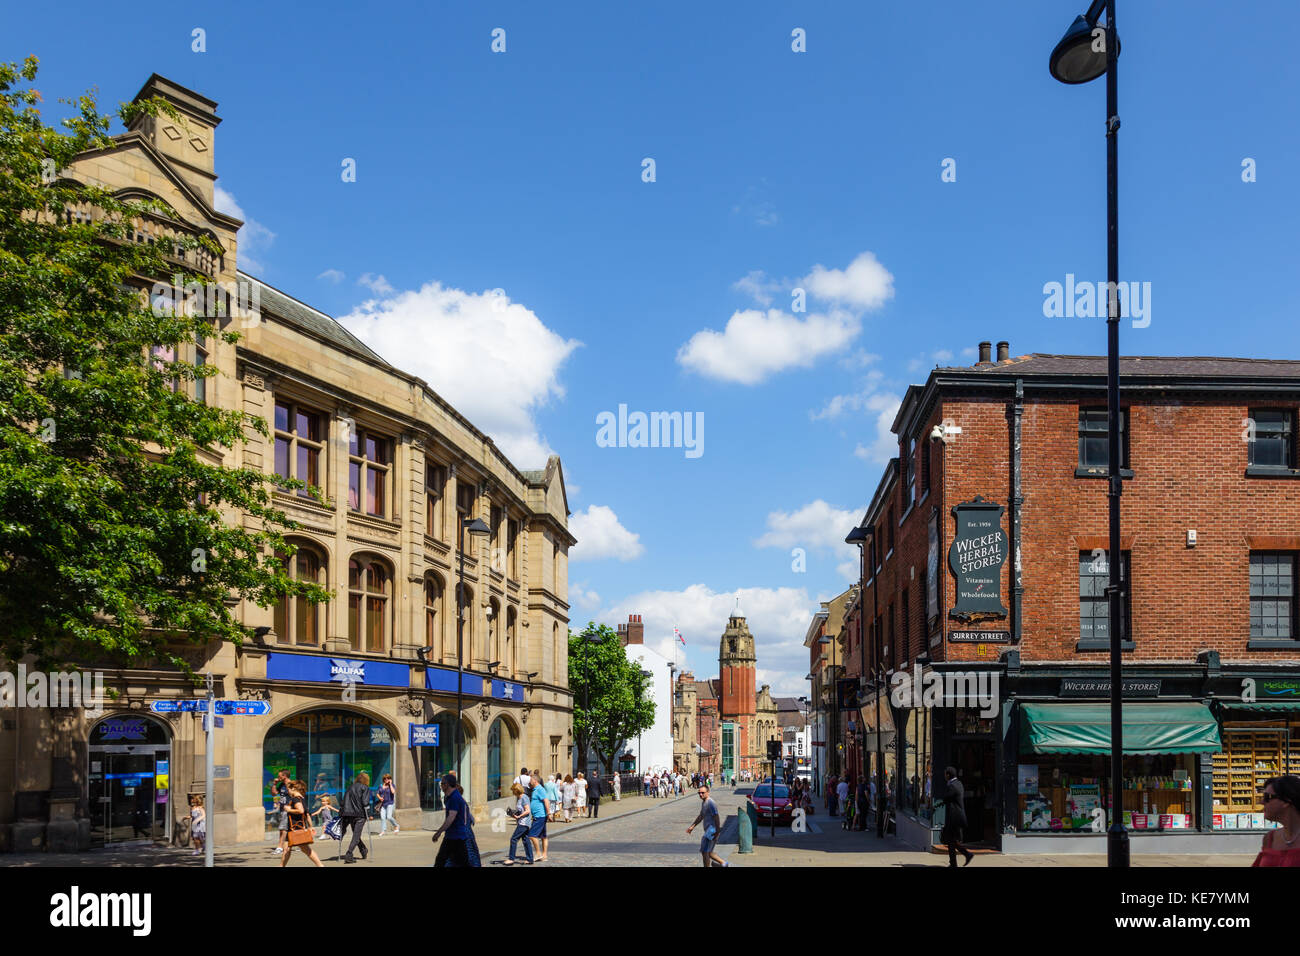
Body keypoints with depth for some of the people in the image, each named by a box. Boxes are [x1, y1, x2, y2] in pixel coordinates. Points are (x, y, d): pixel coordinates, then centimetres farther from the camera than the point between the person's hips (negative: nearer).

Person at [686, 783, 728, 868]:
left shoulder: (711, 803, -16)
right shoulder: (703, 802, 15)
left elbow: (716, 817, -20)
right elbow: (701, 816, 26)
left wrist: (717, 832, -22)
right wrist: (692, 826, 23)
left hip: (712, 829, -10)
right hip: (708, 830, 10)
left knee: (705, 852, -8)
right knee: (708, 853, 14)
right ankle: (724, 863, 23)